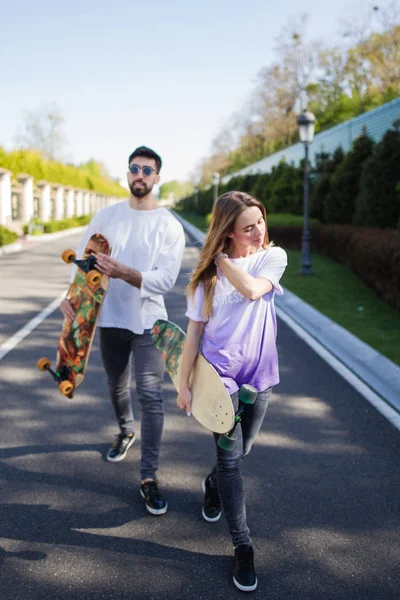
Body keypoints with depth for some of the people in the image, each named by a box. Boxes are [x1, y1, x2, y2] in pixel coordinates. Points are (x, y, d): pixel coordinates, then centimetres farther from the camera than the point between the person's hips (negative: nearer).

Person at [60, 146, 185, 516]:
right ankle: (126, 431, 50)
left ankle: (149, 476, 0)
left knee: (151, 396, -9)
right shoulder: (106, 217, 3)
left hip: (149, 321, -3)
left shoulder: (169, 225, -6)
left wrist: (125, 273, -31)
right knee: (117, 386, 21)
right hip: (110, 318, 3)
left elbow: (165, 279, -15)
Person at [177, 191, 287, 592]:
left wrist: (222, 258, -14)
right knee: (230, 456, -6)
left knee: (240, 451, 16)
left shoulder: (273, 256, -3)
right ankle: (243, 547, 5)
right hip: (219, 372, -2)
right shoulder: (207, 272, -5)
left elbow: (253, 290, -25)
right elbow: (194, 331, -2)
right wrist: (184, 383, -3)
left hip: (258, 374, 2)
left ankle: (213, 484, 49)